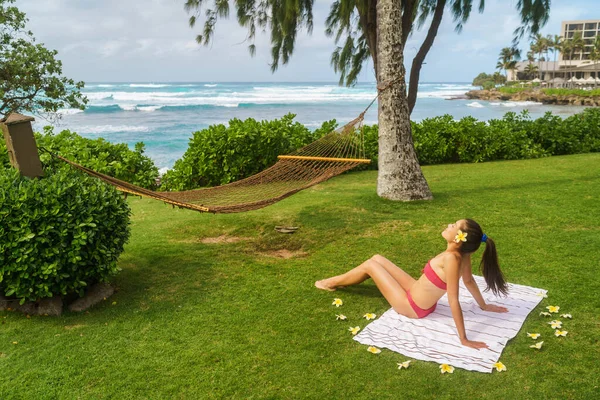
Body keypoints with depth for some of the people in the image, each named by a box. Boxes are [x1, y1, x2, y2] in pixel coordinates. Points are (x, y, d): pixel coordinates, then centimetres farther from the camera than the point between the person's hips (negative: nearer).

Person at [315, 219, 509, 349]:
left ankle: (333, 283, 28)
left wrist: (463, 339, -31)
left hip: (413, 307, -8)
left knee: (370, 265, 2)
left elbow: (453, 301, -34)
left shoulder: (451, 258, -37)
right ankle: (337, 281, 36)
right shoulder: (462, 253, -11)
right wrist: (483, 306, 19)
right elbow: (469, 281, 1)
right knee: (377, 258, 14)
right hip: (417, 293, 8)